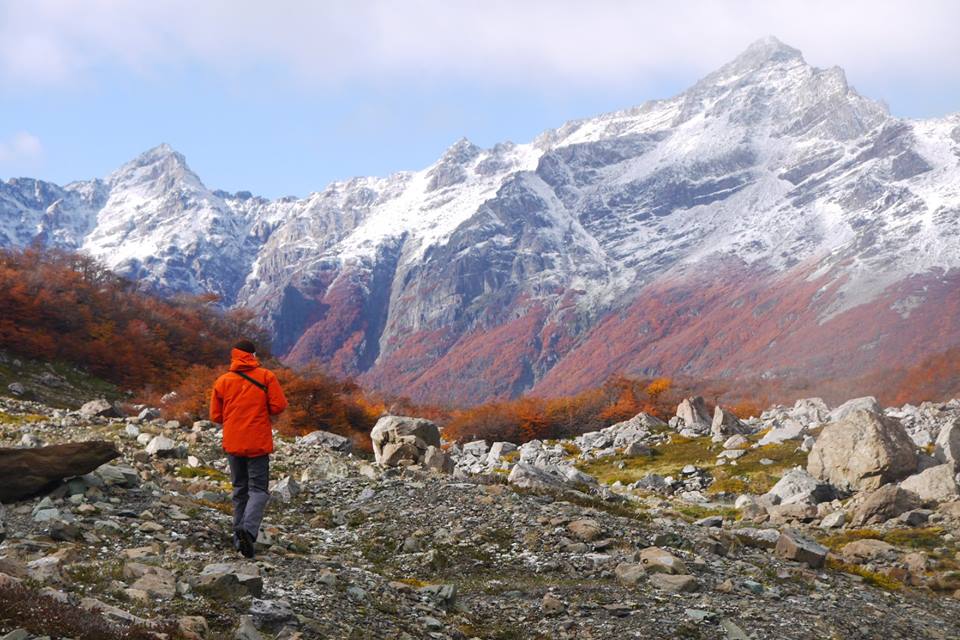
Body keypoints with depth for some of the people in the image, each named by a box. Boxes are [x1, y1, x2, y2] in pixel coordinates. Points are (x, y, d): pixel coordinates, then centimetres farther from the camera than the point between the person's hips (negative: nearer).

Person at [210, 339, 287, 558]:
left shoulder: (223, 381, 2)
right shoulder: (266, 377, -5)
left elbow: (215, 416, 4)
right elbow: (279, 406, -9)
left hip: (233, 443, 3)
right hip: (258, 443, -3)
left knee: (239, 489, 14)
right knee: (258, 489, 0)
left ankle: (240, 538, 12)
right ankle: (249, 529, -24)